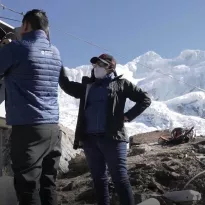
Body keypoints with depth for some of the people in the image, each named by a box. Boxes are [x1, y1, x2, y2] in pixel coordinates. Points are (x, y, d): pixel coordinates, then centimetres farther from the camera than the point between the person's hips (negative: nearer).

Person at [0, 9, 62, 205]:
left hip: (28, 128, -7)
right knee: (48, 187, 11)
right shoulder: (55, 53, 14)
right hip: (52, 128, 7)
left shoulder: (17, 48, -6)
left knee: (28, 189, -3)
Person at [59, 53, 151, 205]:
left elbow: (145, 99, 4)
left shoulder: (120, 84, 6)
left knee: (120, 178, -6)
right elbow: (66, 85, 16)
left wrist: (128, 116, -4)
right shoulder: (87, 86, 19)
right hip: (90, 139, 5)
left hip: (112, 138, -5)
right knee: (99, 179, 10)